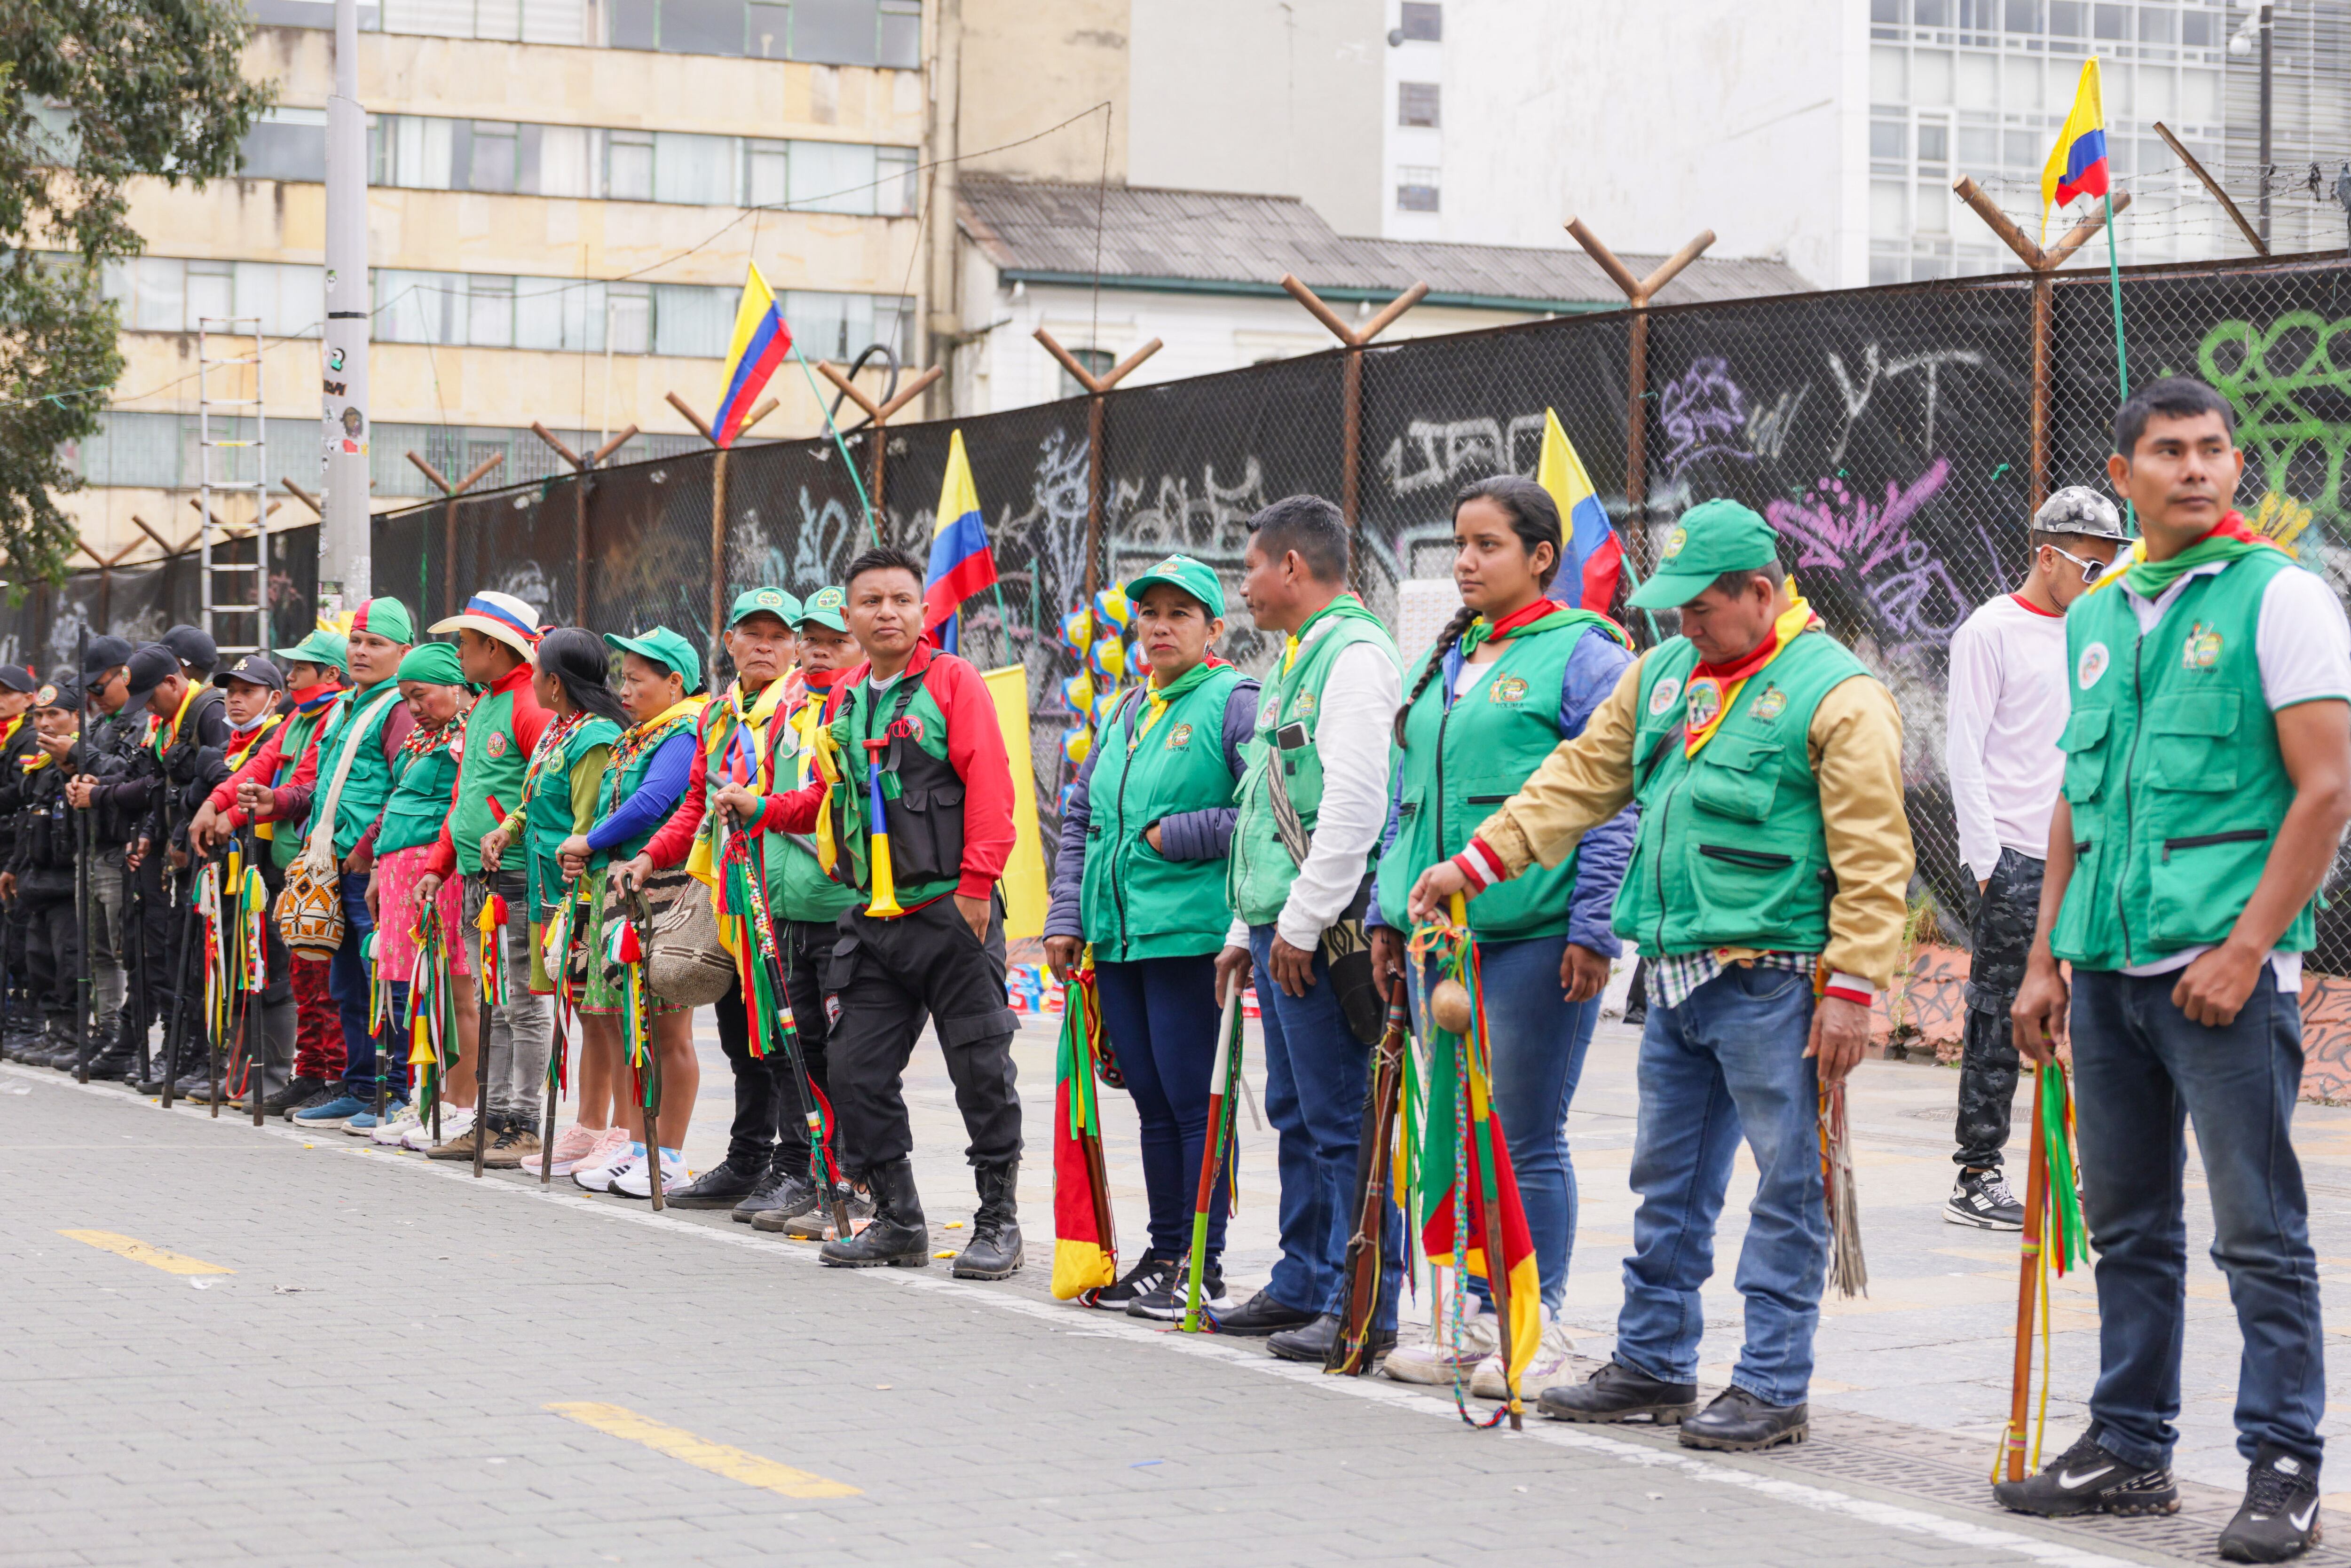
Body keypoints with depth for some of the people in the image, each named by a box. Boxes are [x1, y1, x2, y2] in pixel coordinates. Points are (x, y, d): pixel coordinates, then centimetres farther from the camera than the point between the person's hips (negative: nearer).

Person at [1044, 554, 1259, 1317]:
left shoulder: (1234, 703, -6)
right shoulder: (1125, 714, 18)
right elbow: (1081, 818, 22)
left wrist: (1182, 837, -14)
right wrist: (1067, 917, 13)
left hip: (1191, 935, -8)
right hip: (1118, 938, 8)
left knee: (1194, 1102, -5)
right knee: (1152, 1103, 13)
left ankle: (1205, 1270, 0)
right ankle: (1164, 1254, 21)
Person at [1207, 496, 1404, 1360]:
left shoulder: (1355, 653, -11)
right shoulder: (1299, 659, 22)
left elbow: (1354, 803, -21)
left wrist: (1302, 920, -21)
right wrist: (1246, 926, 23)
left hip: (1325, 930, -10)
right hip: (1282, 928, 10)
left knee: (1341, 1121, -8)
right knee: (1298, 1116, 15)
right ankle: (1304, 1285, 22)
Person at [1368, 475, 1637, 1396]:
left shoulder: (1582, 654, -5)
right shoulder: (1446, 661, 17)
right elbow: (1406, 795, 22)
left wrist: (1594, 929, -15)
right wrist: (1390, 913, 17)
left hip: (1536, 935, -7)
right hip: (1442, 931, 7)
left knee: (1527, 1138, -2)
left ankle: (1534, 1327, 7)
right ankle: (1475, 1320, 19)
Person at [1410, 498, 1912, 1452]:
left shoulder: (1835, 693, -9)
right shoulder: (1663, 676, 14)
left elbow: (1873, 858, -12)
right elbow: (1582, 778, 17)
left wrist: (1853, 988, -16)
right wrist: (1474, 863, 9)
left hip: (1773, 981, -8)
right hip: (1677, 977, 8)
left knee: (1786, 1182, -2)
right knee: (1668, 1178, 15)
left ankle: (1772, 1389, 3)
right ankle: (1653, 1364, 26)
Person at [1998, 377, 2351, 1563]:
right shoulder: (2094, 618, 15)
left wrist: (2244, 950, -15)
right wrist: (2046, 958, 15)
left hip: (2222, 966, -6)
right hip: (2110, 967, 6)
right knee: (2127, 1227, 13)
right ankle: (2129, 1449, 22)